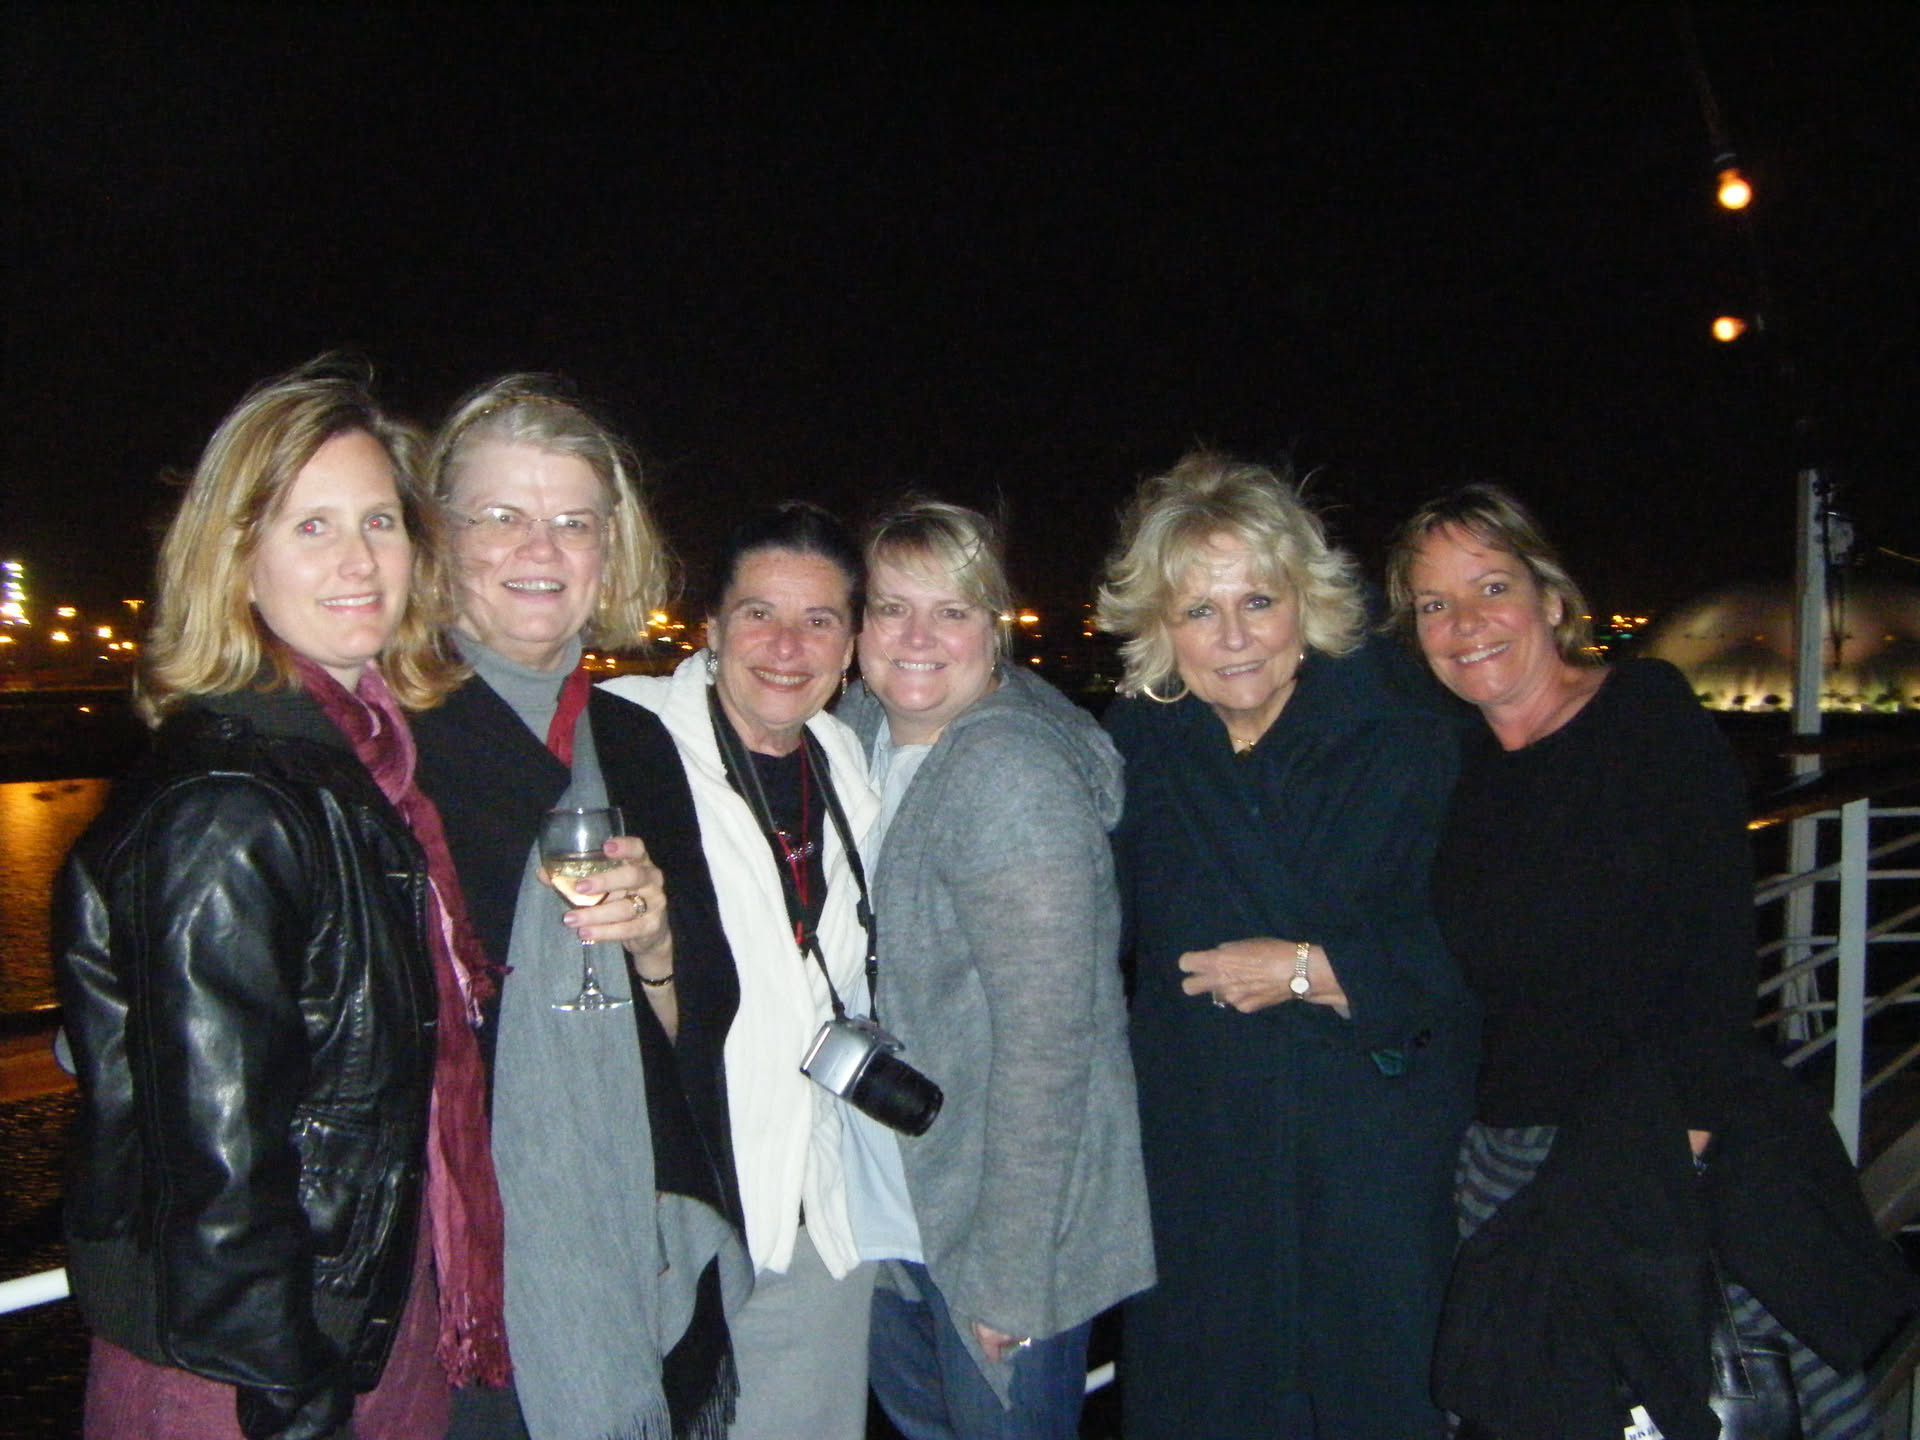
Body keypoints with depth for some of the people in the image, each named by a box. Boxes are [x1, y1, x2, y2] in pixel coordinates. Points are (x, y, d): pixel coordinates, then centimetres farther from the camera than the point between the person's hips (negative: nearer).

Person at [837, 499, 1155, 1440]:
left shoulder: (1010, 774, -24)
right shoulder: (859, 730, -1)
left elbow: (1047, 1034, -26)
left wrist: (1009, 1273, -23)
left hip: (1003, 1211, -7)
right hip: (897, 1197, 8)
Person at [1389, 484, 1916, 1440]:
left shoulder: (1650, 714, -6)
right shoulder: (1448, 766, 7)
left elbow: (1714, 940, -12)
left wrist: (1683, 1131, -17)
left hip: (1670, 1143, -3)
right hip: (1504, 1160, 4)